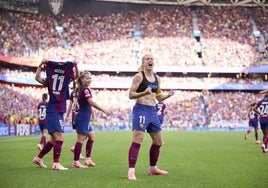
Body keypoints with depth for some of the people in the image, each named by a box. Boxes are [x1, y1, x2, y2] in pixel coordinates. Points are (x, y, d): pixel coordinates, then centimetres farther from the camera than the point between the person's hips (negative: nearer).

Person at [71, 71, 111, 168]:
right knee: (81, 139, -6)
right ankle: (75, 162, -2)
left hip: (84, 118, 10)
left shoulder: (78, 89, 9)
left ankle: (88, 159, 18)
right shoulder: (85, 90, -17)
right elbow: (92, 102, -27)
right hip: (82, 118, -10)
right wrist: (104, 110, -27)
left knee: (91, 136, 17)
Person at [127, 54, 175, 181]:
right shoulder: (139, 76, -7)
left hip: (152, 111, 8)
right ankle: (131, 171, -13)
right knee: (137, 141, -15)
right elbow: (130, 95, -11)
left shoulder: (157, 78, 13)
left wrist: (168, 95, 0)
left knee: (158, 142, 14)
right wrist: (144, 93, -27)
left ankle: (153, 168, 29)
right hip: (141, 110, -7)